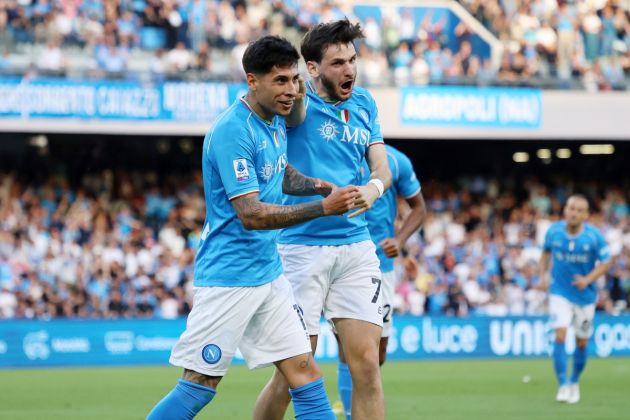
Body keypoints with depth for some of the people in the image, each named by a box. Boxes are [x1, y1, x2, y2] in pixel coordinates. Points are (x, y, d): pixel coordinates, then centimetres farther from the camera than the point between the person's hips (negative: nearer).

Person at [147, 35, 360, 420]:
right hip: (228, 278, -8)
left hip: (269, 272, 8)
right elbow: (251, 214, -24)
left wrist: (317, 185, 7)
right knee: (200, 386, -5)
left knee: (305, 374, 2)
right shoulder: (232, 132, -19)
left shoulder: (275, 122, 8)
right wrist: (322, 207, -28)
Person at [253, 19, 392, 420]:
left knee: (367, 365, -2)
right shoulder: (299, 102, -7)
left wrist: (374, 187, -13)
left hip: (356, 246, 5)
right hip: (302, 247, -5)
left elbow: (382, 167, 8)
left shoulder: (364, 103, 10)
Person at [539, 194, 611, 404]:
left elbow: (605, 262, -7)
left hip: (585, 295, 0)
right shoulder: (553, 231, -8)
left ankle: (574, 383, 32)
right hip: (560, 293, 0)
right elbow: (546, 252, 12)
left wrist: (588, 279, -21)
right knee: (560, 336, -17)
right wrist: (543, 275, 0)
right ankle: (563, 385, -14)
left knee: (582, 342, 10)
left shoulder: (594, 236, -14)